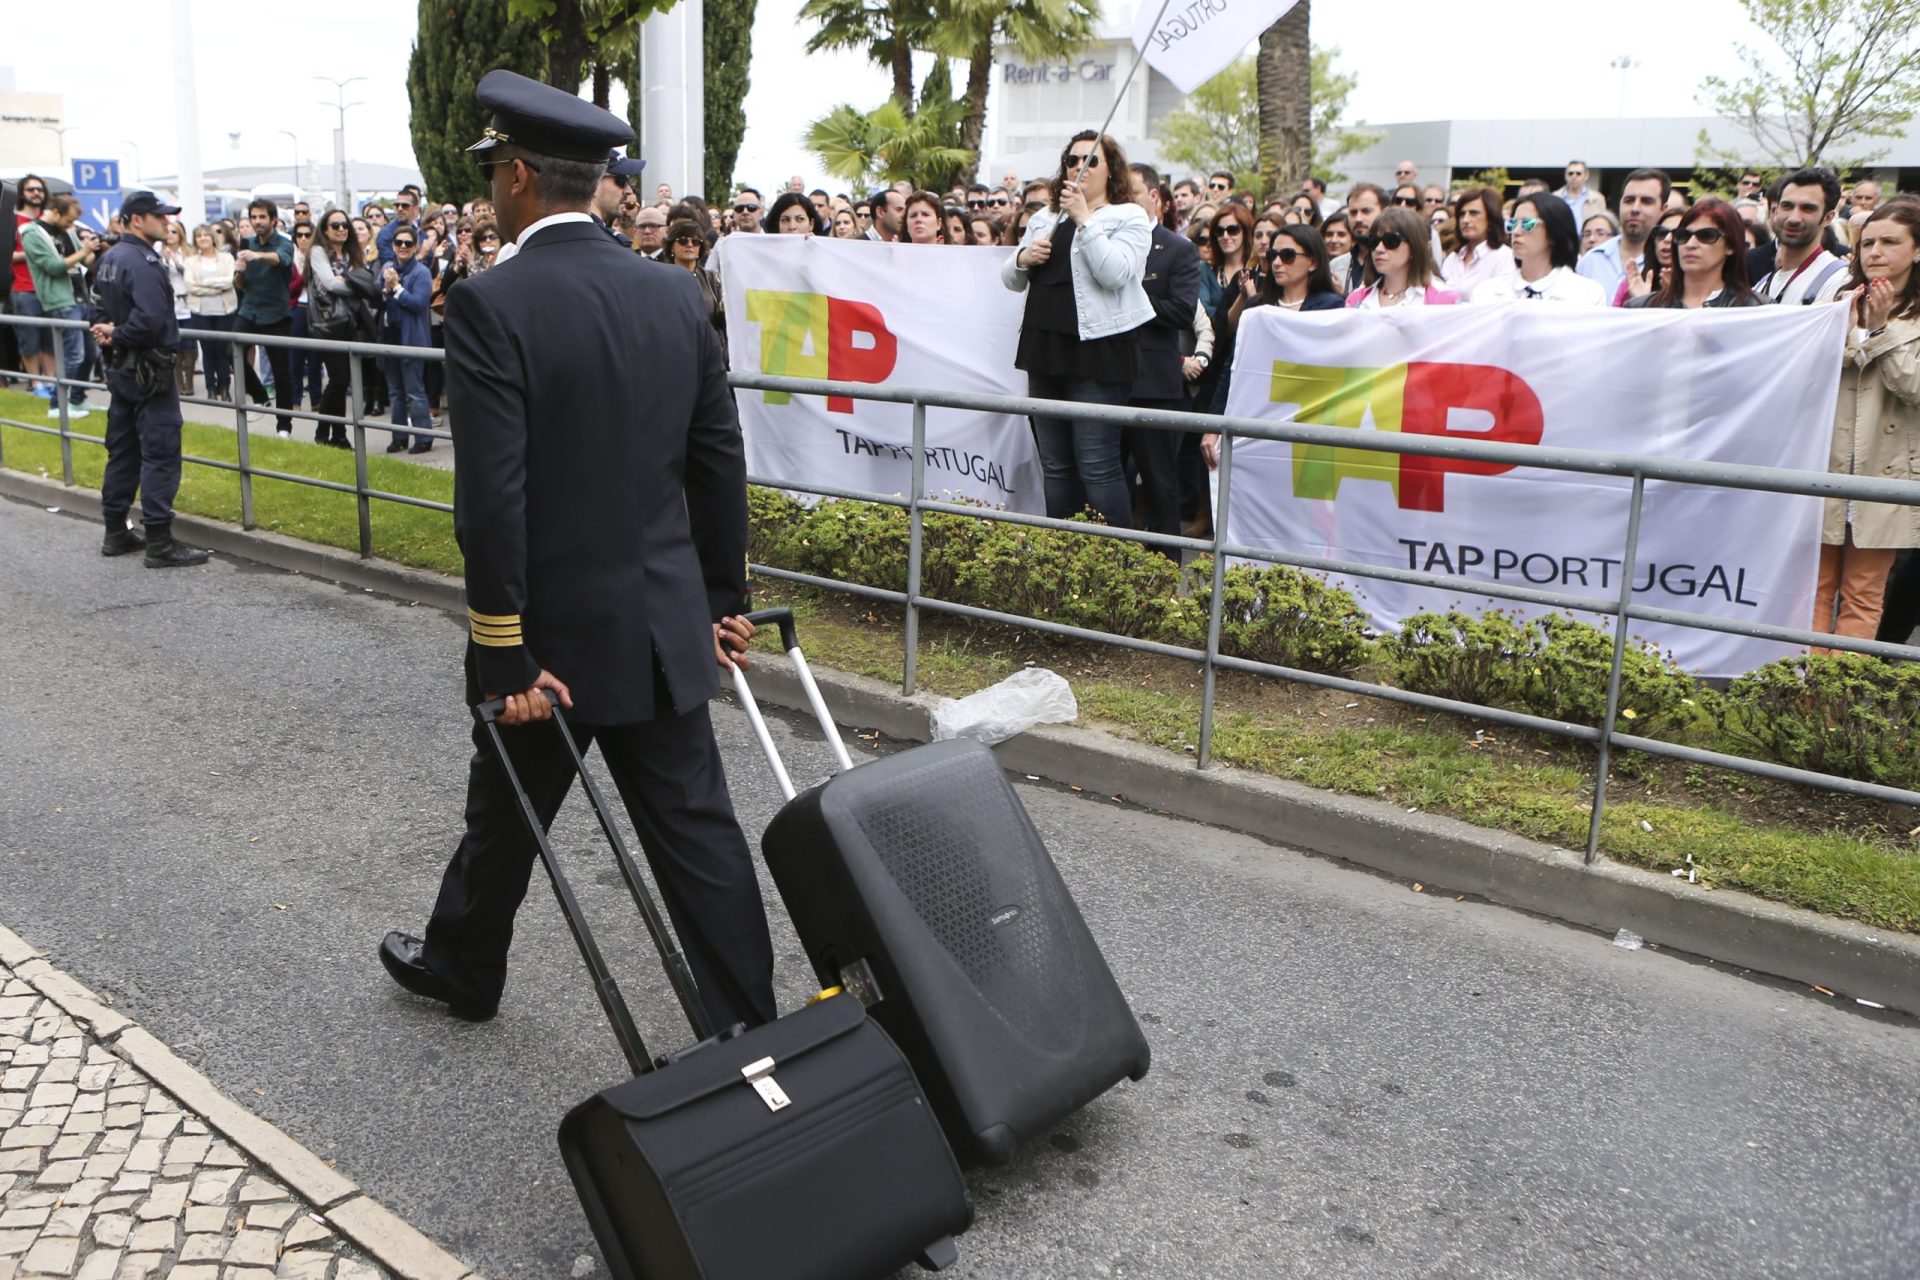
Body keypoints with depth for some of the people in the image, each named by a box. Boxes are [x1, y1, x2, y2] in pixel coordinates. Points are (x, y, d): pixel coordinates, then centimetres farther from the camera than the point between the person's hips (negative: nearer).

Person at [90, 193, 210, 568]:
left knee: (122, 451, 15)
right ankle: (159, 543, -6)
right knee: (161, 455, -7)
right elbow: (150, 320, -29)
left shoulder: (109, 258, 11)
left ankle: (115, 532, 22)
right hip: (150, 371, -10)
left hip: (121, 369, 10)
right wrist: (117, 336, -12)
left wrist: (109, 332, 0)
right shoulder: (143, 262, -19)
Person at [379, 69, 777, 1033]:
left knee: (504, 814, 19)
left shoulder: (490, 305, -15)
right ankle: (747, 1026, 14)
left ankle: (463, 969, 43)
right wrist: (723, 600, 14)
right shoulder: (675, 293, 2)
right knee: (694, 828, 9)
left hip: (556, 629, -4)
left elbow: (492, 498, -19)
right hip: (664, 625, 4)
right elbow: (720, 465, 6)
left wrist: (504, 655, -14)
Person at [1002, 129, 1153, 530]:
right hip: (1045, 347, 7)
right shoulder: (1045, 217, 19)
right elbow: (1011, 280, 20)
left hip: (1098, 350, -6)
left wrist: (1084, 218, -16)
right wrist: (1023, 259, -2)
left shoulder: (1129, 217, 1)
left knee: (1097, 467, -10)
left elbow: (1115, 273, -16)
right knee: (1055, 466, 11)